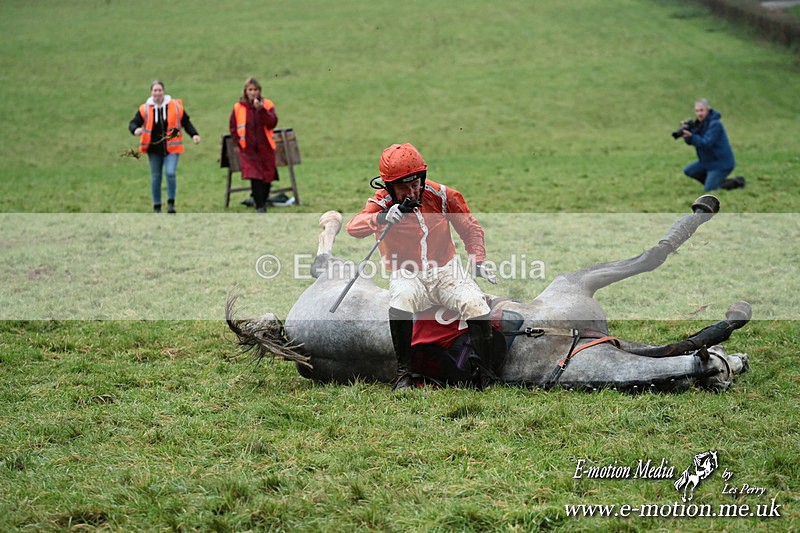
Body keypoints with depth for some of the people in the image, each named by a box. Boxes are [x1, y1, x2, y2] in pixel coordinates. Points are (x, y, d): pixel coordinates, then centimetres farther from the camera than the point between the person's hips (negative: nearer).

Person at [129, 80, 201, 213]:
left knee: (171, 173, -17)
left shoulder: (175, 106, 0)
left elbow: (186, 122, 8)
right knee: (155, 177, 7)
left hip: (171, 147, -1)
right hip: (154, 148, 1)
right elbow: (133, 123, -3)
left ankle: (171, 202, -2)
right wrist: (136, 130, -26)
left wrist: (194, 134, -5)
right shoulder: (145, 109, -1)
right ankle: (157, 206, 19)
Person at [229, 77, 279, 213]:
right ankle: (259, 207, -10)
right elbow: (232, 127, 10)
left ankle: (263, 201, 31)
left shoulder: (267, 105, -1)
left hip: (265, 148, 1)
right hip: (248, 150, -1)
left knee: (267, 178, 8)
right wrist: (238, 140, -1)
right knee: (254, 177, -14)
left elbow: (272, 123, -15)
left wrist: (261, 110, -26)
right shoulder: (238, 107, 1)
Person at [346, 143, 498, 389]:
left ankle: (483, 370, -6)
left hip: (446, 269, 2)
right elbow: (354, 227, -29)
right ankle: (403, 372, -22)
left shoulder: (441, 196, -5)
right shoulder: (383, 204, -10)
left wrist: (478, 262, -5)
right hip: (407, 275, -2)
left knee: (475, 304, -23)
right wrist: (383, 218, -48)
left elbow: (470, 228, 8)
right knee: (401, 299, -35)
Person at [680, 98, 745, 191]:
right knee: (688, 171, 5)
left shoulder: (715, 124, -21)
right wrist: (686, 130, -19)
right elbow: (690, 141, 1)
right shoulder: (700, 123, 6)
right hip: (708, 161, 9)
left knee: (709, 190, -14)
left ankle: (736, 182, 4)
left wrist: (691, 136, -43)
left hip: (721, 163, -9)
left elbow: (706, 144, -30)